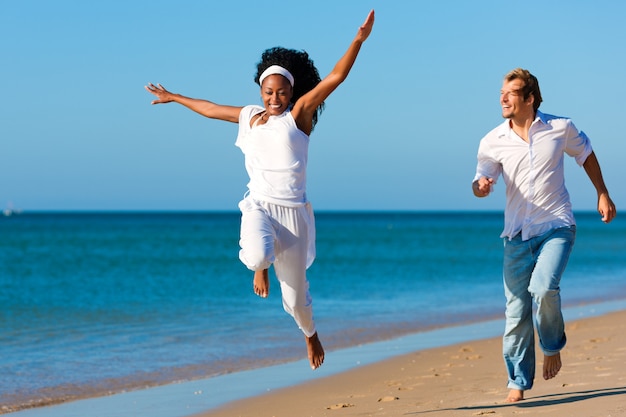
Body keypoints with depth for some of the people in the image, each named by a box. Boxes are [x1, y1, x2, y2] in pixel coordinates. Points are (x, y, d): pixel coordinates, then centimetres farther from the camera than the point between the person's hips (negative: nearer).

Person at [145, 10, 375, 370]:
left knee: (295, 296, 6)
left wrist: (360, 39, -25)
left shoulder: (299, 115, -2)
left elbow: (335, 77, -13)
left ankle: (311, 336, 41)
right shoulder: (250, 116, 9)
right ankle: (260, 267, 8)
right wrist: (173, 98, 39)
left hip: (293, 212, -2)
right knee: (257, 255, -34)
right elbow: (211, 109, 26)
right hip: (259, 206, 2)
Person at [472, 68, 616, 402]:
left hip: (556, 227, -2)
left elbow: (586, 154, 15)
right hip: (517, 235, 2)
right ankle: (518, 382, 12)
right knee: (516, 310, 1)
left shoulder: (560, 128, -3)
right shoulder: (493, 142, -2)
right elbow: (480, 184, 1)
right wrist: (481, 187, -24)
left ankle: (552, 347, 3)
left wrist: (603, 195, 13)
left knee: (543, 288, -25)